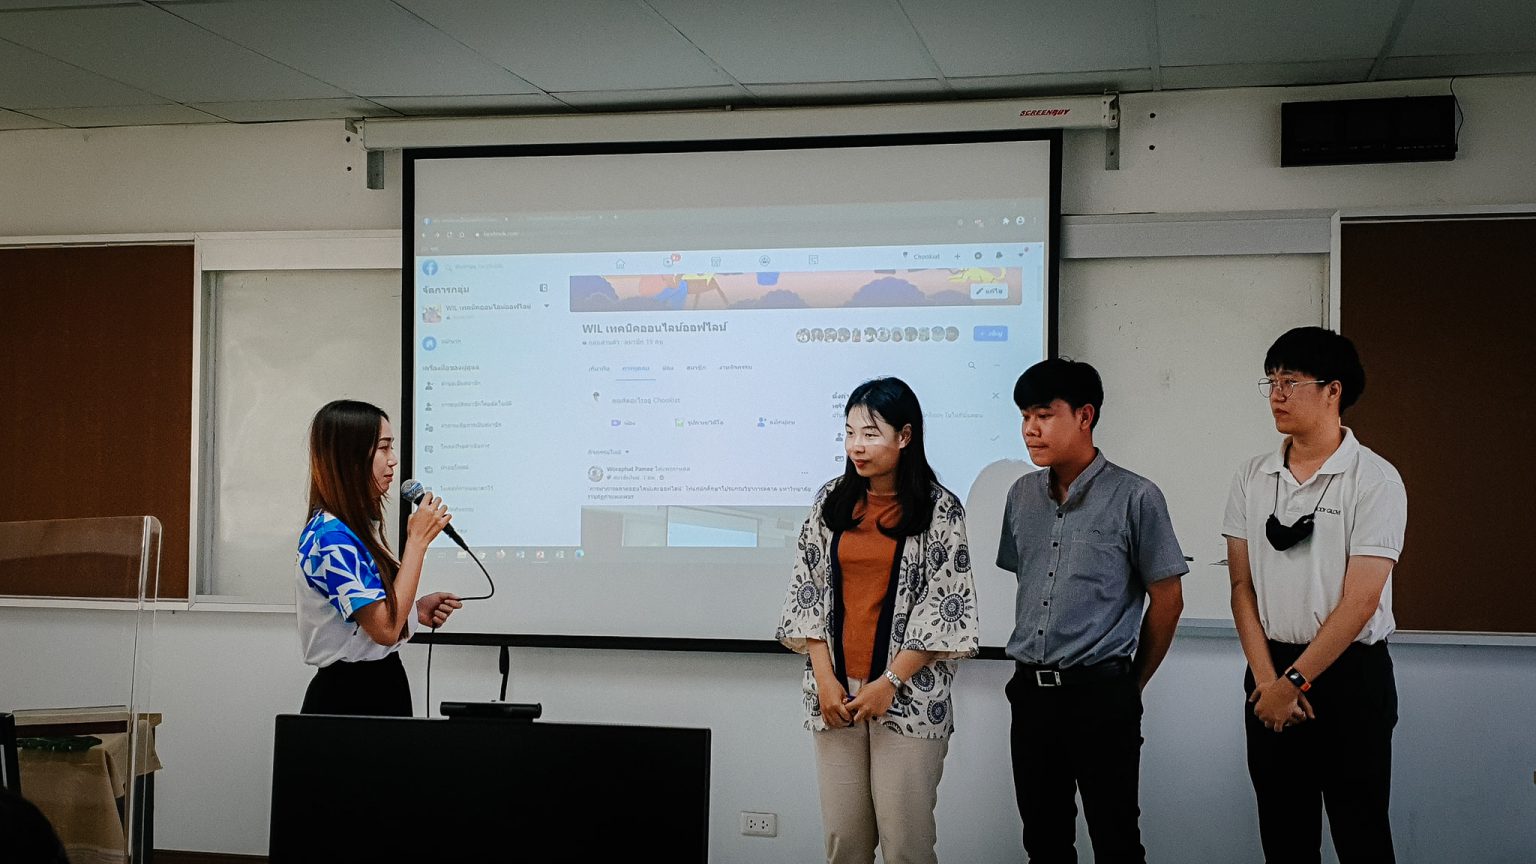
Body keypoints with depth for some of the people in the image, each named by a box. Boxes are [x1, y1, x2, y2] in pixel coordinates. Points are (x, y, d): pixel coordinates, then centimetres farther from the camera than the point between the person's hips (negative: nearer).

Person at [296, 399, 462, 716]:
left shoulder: (361, 527, 10)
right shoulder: (331, 536, -19)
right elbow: (385, 628, -24)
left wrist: (417, 609, 4)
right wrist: (417, 541, -20)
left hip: (382, 684, 9)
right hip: (349, 696, -9)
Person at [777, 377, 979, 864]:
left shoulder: (939, 509, -4)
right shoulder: (831, 502, 7)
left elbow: (947, 606, -7)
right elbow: (808, 592, 7)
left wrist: (889, 682, -11)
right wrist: (825, 679, -3)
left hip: (909, 695, -3)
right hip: (835, 690, 3)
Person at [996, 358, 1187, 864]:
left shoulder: (1135, 498, -8)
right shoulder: (1022, 495, 8)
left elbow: (1167, 600, -2)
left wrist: (1133, 684, 4)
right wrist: (1032, 662, 12)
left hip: (1100, 694, -5)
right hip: (1031, 690, 5)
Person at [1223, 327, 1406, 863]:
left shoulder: (1376, 480, -9)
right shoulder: (1252, 478, 6)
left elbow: (1360, 600, -14)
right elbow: (1242, 584, 4)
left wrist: (1295, 682, -14)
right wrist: (1267, 678, -7)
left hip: (1351, 675, -4)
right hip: (1272, 674, 4)